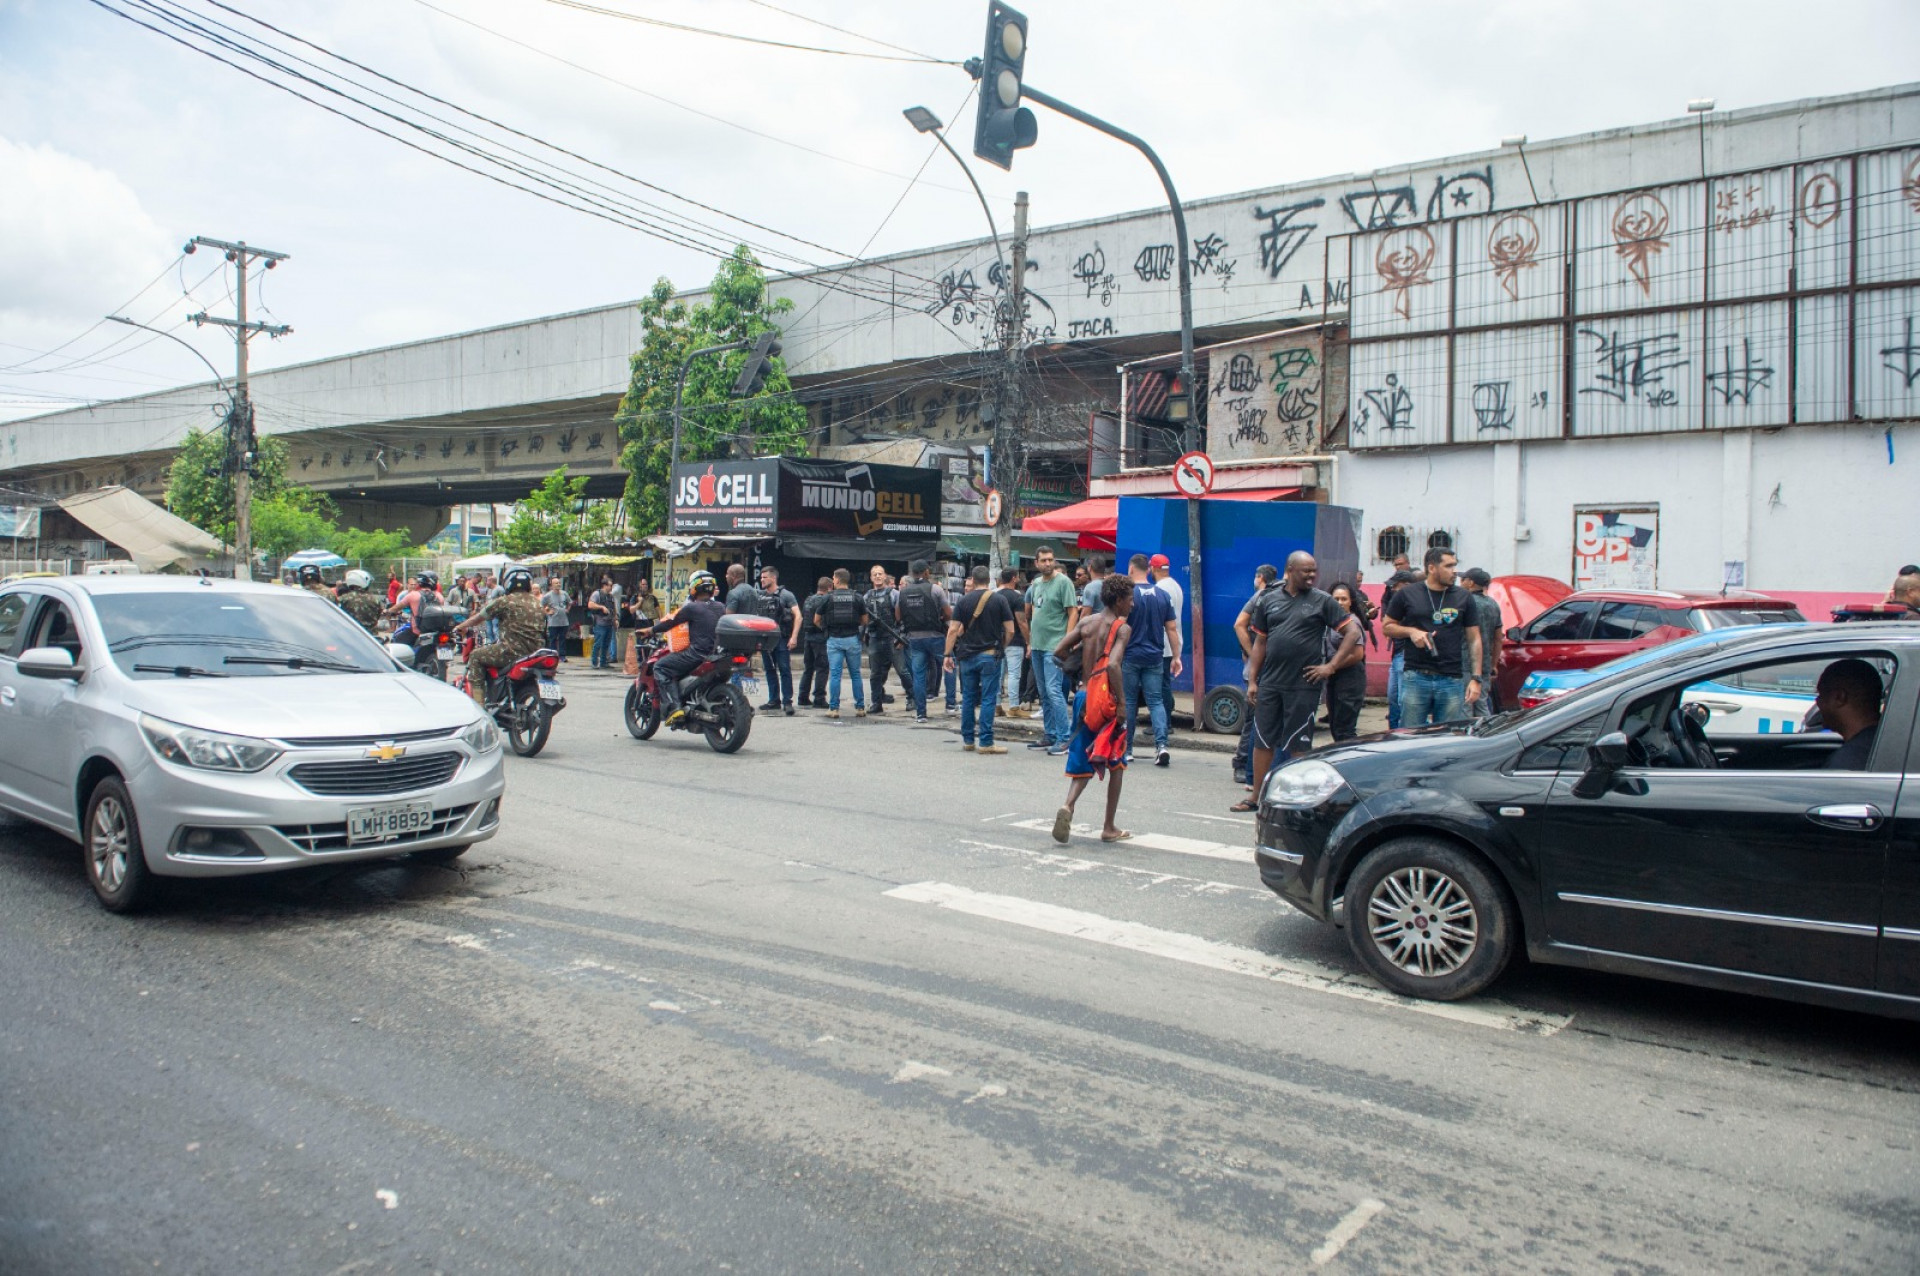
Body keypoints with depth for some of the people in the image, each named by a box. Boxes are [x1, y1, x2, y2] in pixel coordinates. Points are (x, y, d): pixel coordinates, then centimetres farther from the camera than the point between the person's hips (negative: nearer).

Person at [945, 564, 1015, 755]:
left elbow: (953, 630, -3)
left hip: (967, 655, 2)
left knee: (968, 698, 11)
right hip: (990, 655, -2)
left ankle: (968, 741, 16)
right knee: (988, 699, -1)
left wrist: (948, 654, 1)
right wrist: (1001, 647, 11)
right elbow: (1010, 631, -5)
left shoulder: (963, 602, 2)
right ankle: (985, 742, -3)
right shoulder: (999, 600, -2)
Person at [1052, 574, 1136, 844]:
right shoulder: (1121, 628, -8)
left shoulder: (1086, 622, 8)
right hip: (1107, 698, -5)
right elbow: (1113, 665, -23)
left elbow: (1059, 652, 5)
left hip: (1086, 695, 5)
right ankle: (1109, 828, 15)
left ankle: (1068, 806, -15)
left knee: (1083, 760, 12)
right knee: (1116, 764, 11)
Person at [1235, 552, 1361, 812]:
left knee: (1299, 744, 3)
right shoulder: (1269, 600, 9)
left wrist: (1331, 666, -7)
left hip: (1304, 685, -3)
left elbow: (1353, 632, 0)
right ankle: (1256, 796, 16)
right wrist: (1252, 680, 7)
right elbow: (1260, 643, 12)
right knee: (1262, 740, 6)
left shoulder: (1322, 601, 1)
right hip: (1270, 683, 3)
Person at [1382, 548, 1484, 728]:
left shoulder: (1463, 598, 8)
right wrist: (1411, 631, -9)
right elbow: (1388, 627, 11)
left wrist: (1476, 678, 1)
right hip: (1415, 678, -1)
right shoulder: (1407, 594, 4)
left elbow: (1474, 640, 9)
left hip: (1452, 681, 1)